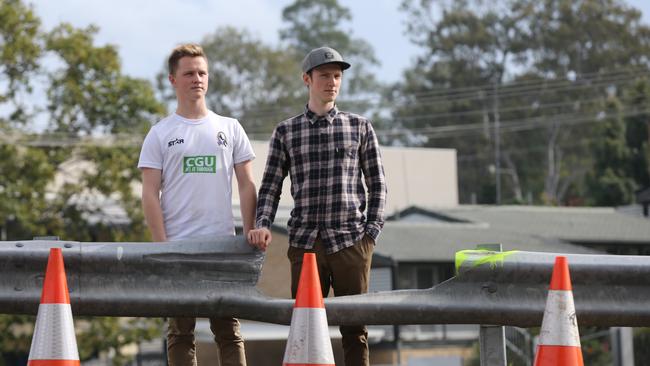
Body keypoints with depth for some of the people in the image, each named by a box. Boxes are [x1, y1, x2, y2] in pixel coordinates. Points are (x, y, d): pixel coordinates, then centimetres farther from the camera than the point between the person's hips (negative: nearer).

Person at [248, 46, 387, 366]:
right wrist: (262, 225, -7)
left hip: (351, 240, 0)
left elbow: (377, 185, 10)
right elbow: (271, 187, 8)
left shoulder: (359, 127, 9)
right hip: (305, 241, 0)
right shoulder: (285, 132, 9)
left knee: (355, 328, 1)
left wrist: (372, 231, 0)